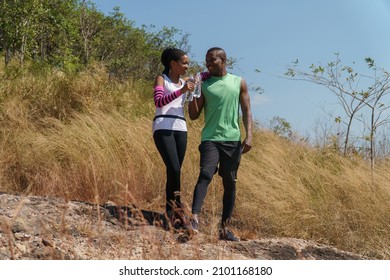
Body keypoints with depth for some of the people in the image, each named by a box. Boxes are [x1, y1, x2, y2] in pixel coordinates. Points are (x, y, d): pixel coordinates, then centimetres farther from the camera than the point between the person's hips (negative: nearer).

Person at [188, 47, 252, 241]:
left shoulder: (239, 82, 11)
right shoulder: (204, 85, 8)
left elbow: (246, 111, 9)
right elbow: (194, 115, 7)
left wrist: (248, 135, -3)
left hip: (233, 140, 2)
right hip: (210, 139, -1)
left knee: (230, 183, 4)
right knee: (205, 175, -21)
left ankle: (224, 228, 11)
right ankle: (194, 219, -29)